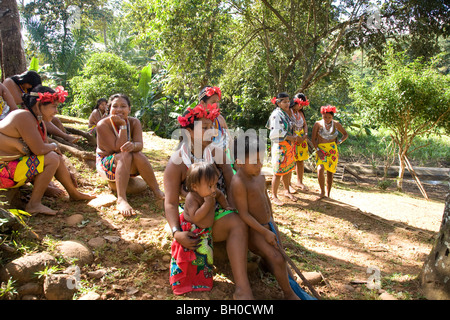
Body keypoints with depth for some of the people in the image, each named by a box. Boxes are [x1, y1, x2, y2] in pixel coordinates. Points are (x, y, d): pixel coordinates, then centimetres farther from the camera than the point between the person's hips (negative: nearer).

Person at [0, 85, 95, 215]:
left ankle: (74, 193, 20)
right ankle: (34, 204, -14)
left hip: (16, 163, 10)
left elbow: (45, 146, 12)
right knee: (52, 158, -20)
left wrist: (65, 171, 11)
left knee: (57, 157, 9)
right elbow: (39, 150, -28)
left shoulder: (39, 121, 7)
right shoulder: (24, 117, -22)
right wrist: (54, 146, -6)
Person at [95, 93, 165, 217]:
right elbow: (118, 148, -26)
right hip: (106, 164, -3)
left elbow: (140, 145, -21)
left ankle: (157, 191, -24)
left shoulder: (134, 122, -6)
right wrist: (122, 126, -29)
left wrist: (133, 145, -44)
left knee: (138, 155, -29)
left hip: (129, 167, 3)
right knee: (125, 155, -34)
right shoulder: (103, 125, -18)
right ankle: (121, 200, -47)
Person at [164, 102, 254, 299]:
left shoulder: (216, 153, 5)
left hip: (220, 212, 6)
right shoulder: (176, 163, -9)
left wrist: (234, 211, -18)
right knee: (237, 224, -30)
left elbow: (231, 185, -1)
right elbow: (171, 203, -15)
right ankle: (242, 289, -32)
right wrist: (176, 232, -31)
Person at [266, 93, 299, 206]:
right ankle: (274, 196, 7)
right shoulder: (276, 114, -14)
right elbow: (275, 133, -20)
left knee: (288, 170, 16)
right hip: (279, 146, -8)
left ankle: (287, 191, 32)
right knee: (279, 172, -5)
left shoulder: (287, 113, 12)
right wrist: (289, 137, -16)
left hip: (289, 146, 8)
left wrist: (294, 136, 6)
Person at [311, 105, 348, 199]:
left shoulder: (336, 124, 6)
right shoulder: (318, 124, -1)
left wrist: (340, 141, 1)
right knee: (320, 169, -23)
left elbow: (345, 134, 19)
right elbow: (313, 139, 0)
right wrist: (317, 150, -11)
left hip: (333, 150, 2)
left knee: (330, 173, 4)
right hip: (321, 150, -2)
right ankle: (322, 192, -8)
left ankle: (328, 194, 15)